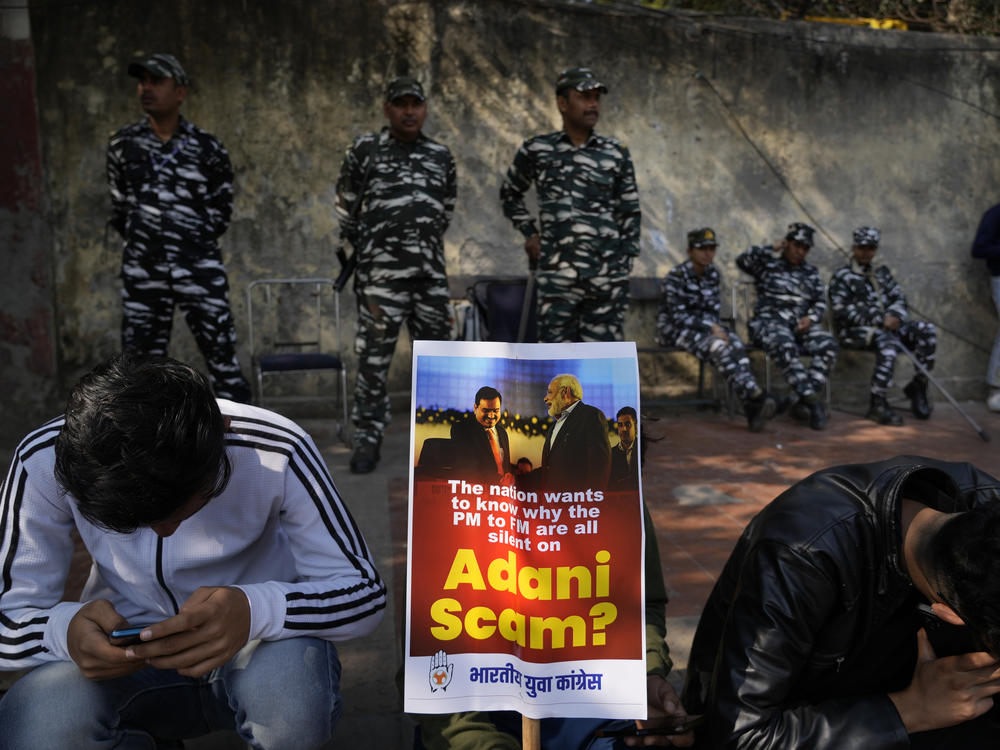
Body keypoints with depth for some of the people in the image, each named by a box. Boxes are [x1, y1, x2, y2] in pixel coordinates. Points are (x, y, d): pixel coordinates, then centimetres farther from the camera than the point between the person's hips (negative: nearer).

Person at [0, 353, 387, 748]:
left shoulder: (275, 452, -23)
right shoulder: (44, 461, -17)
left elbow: (365, 592, -20)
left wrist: (256, 611, -39)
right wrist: (64, 630, -36)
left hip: (255, 649, -2)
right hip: (126, 659, 2)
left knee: (294, 698, -35)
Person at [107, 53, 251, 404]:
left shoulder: (206, 148, 0)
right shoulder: (122, 144, 7)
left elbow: (221, 206, 11)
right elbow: (118, 206, 18)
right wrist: (141, 241, 17)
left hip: (199, 268, -2)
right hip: (142, 272, 3)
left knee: (223, 360, -4)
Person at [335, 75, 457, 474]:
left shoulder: (441, 155, 13)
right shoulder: (365, 149, 4)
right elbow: (346, 204, 12)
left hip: (432, 271, 3)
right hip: (381, 271, -3)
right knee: (374, 355, -3)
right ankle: (368, 438, 8)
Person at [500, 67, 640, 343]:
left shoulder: (616, 153, 9)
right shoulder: (536, 149, 7)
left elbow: (630, 212, 14)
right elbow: (510, 194, 23)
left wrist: (625, 263, 7)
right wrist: (529, 233, 10)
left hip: (607, 273, 1)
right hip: (557, 272, -1)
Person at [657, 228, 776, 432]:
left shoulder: (712, 273, 8)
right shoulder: (676, 277, -13)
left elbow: (713, 308, 14)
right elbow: (677, 315, -18)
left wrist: (716, 327, -6)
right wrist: (710, 328, -22)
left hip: (705, 325, 6)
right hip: (674, 330, -6)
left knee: (736, 344, -26)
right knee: (718, 346, -34)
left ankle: (752, 408, -39)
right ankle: (755, 396, -40)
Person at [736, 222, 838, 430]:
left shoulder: (811, 272, 23)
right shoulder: (767, 265, 12)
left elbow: (821, 302, 18)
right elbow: (742, 260, -6)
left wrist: (811, 318, -3)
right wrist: (772, 249, -4)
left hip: (802, 324, 4)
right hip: (770, 321, -4)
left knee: (828, 345, -27)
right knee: (785, 347, -38)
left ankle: (804, 402, -28)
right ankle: (813, 401, -40)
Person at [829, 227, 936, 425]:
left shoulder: (882, 273, 23)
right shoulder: (842, 277, 5)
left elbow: (899, 298, 17)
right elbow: (841, 311, -7)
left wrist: (894, 316, -8)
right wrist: (878, 320, -16)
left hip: (888, 325, 6)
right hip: (855, 331, -6)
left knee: (927, 331, -19)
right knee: (887, 339, -37)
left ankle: (917, 386, -8)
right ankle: (877, 403, -34)